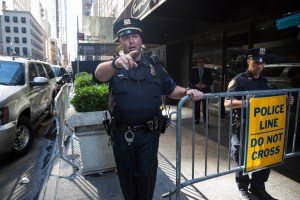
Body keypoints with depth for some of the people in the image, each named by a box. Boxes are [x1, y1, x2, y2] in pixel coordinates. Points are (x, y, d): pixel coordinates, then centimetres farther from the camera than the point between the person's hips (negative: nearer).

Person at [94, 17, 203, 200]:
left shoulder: (154, 66, 5)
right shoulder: (115, 67, -4)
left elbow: (171, 90, 10)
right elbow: (100, 73, -27)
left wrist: (187, 92, -11)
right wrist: (115, 63, -50)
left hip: (149, 132, 1)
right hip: (122, 133, 0)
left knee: (147, 174, 13)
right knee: (126, 175, 19)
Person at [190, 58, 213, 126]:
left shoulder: (208, 70, 6)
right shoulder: (194, 71, 8)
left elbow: (211, 81, 3)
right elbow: (191, 81, 5)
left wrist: (205, 85, -13)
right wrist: (196, 85, -13)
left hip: (205, 90, -1)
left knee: (205, 106, -5)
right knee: (196, 106, 7)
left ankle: (206, 121, -2)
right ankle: (196, 119, 20)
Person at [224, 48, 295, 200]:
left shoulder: (264, 81, 12)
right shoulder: (239, 80, -10)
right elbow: (227, 103, -17)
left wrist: (285, 101, 4)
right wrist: (244, 103, -34)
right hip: (242, 129, -6)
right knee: (242, 160, 7)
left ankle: (257, 187, 34)